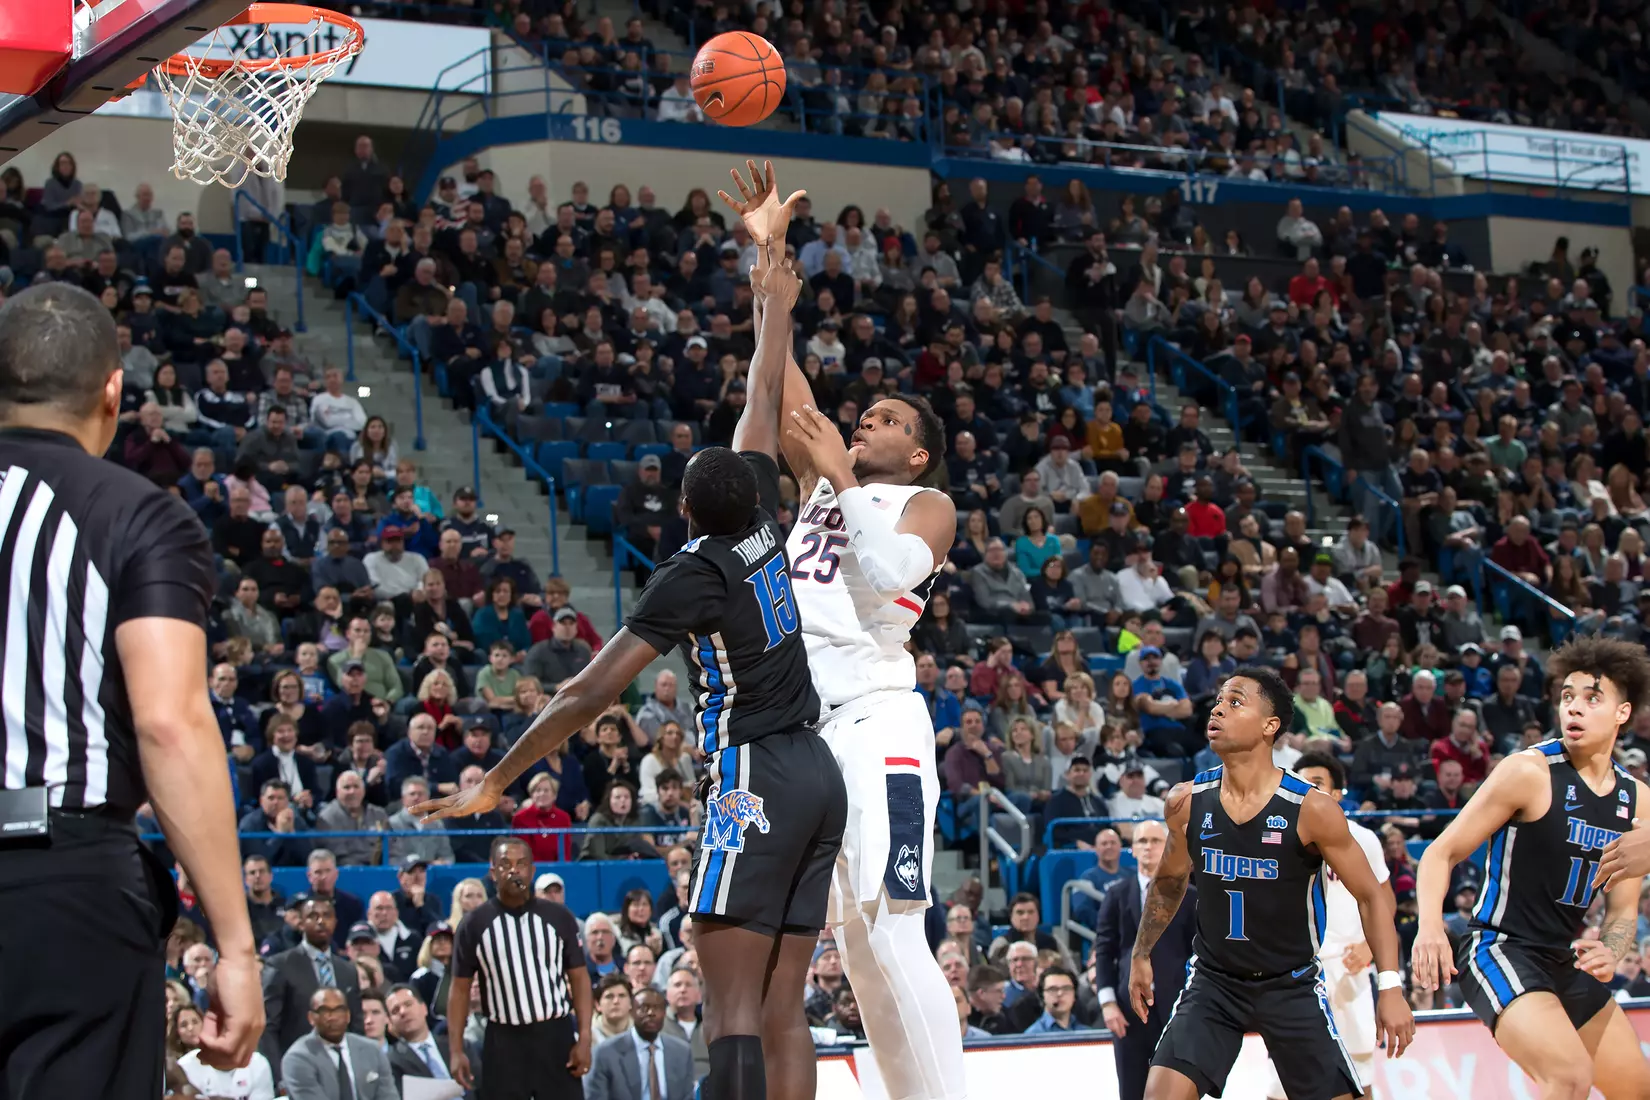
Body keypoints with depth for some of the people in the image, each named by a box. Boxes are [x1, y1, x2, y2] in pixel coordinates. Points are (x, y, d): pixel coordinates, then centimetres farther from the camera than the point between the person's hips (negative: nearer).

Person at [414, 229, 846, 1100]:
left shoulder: (694, 573, -10)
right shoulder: (762, 524, 7)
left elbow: (588, 694, -13)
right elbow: (763, 405, 23)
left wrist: (495, 784, -8)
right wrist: (776, 306, 37)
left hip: (755, 783, -8)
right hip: (818, 776, 8)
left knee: (733, 1008, -12)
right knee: (781, 1009, 5)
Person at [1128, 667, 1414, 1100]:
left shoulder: (1313, 810, -16)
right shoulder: (1187, 803, -6)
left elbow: (1371, 895, -8)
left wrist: (1390, 986, -15)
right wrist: (1142, 955, 18)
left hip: (1292, 985, -2)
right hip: (1213, 980, 2)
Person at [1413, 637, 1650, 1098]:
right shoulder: (1529, 772, -13)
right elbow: (1442, 853, -11)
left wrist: (1610, 952, -10)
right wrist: (1430, 927, -29)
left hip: (1567, 963, 8)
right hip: (1501, 953, -8)